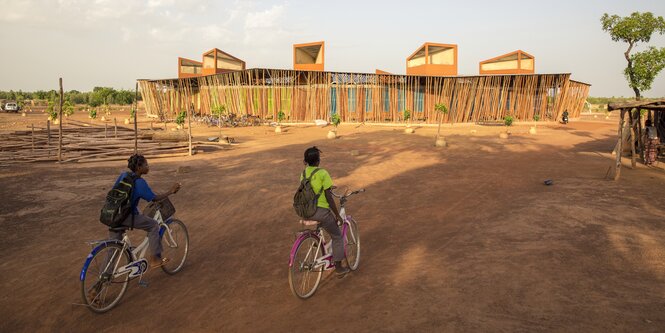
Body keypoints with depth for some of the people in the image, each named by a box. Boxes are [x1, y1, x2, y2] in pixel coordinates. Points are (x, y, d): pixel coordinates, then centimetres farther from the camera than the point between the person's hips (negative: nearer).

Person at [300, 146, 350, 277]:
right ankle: (339, 268, 18)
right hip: (321, 211, -6)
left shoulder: (304, 173, 7)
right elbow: (329, 197, -13)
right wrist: (337, 215, -4)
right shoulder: (323, 173, -13)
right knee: (337, 237, 13)